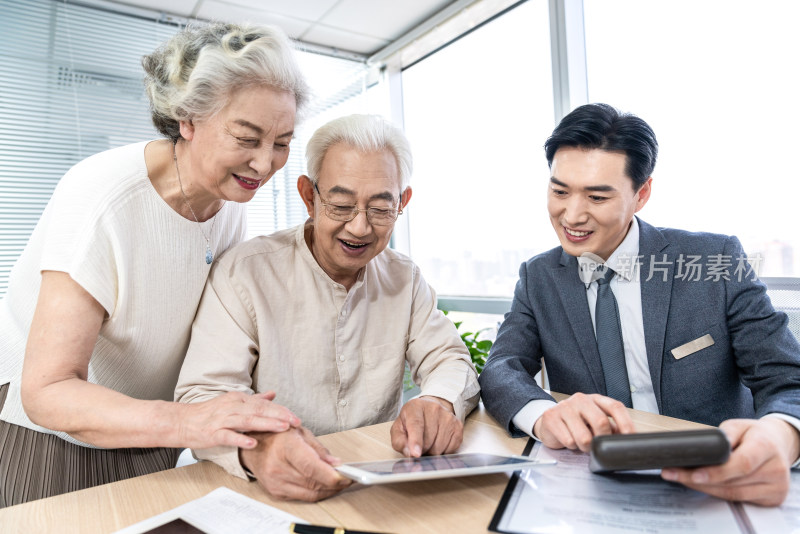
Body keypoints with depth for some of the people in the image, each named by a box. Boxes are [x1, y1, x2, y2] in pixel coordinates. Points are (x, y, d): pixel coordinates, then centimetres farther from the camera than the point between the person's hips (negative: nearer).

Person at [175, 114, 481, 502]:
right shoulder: (243, 273, -10)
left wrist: (440, 402, -23)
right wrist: (254, 445, -39)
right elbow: (201, 397, -16)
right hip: (272, 497, -3)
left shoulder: (404, 278, 4)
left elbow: (450, 360, 1)